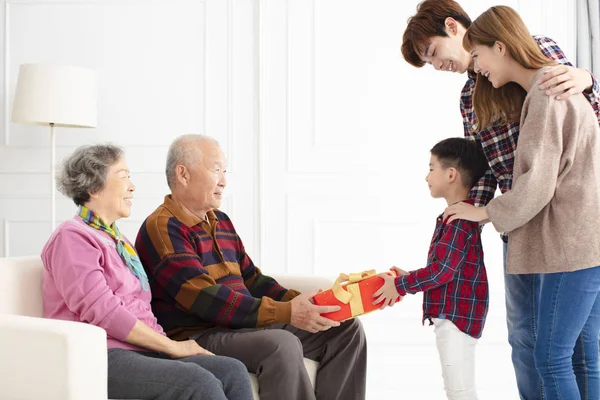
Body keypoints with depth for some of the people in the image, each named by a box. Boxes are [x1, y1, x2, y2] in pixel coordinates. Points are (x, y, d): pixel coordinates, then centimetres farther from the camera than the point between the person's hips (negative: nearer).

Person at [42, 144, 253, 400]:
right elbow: (102, 311, -14)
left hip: (138, 350, 8)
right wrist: (171, 345, -10)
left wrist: (168, 343, 3)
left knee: (233, 371, -16)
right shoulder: (71, 237, -3)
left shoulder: (118, 241, 26)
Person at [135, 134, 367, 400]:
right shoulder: (162, 228, -11)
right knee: (281, 344, -35)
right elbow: (204, 299, -21)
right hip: (197, 336, -9)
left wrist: (297, 302, 1)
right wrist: (286, 312, -26)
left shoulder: (221, 222, 19)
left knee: (345, 329, 3)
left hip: (245, 326, 9)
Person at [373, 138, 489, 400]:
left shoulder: (460, 220, -19)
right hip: (452, 314, 11)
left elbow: (443, 271, -23)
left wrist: (400, 285, -13)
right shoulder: (458, 217, 15)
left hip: (457, 315, -11)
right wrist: (408, 278, 10)